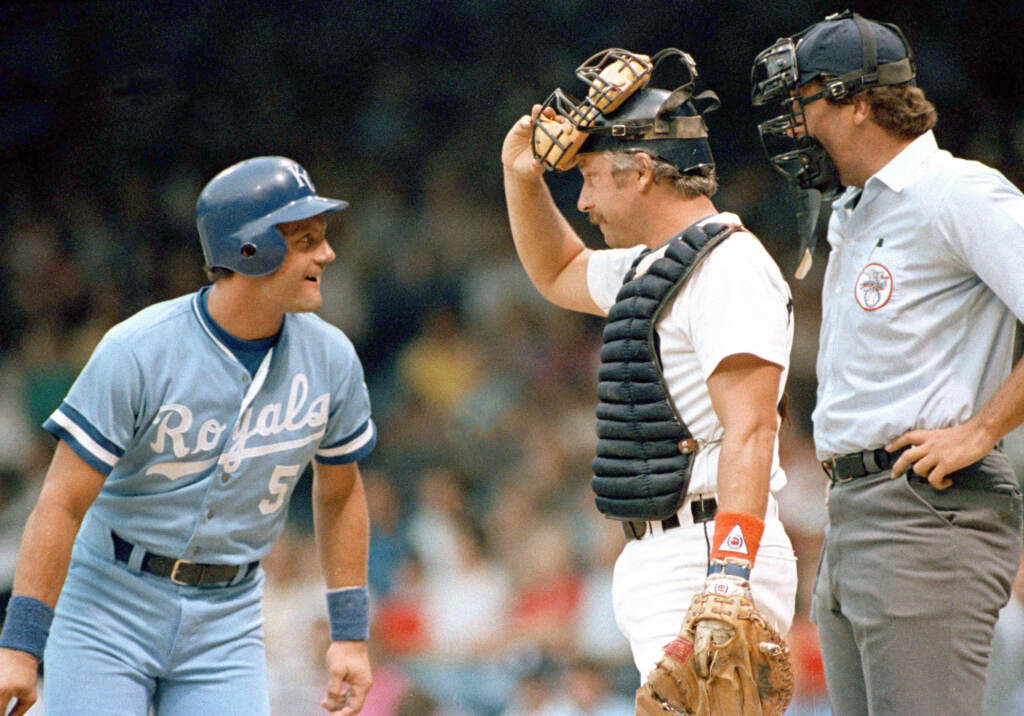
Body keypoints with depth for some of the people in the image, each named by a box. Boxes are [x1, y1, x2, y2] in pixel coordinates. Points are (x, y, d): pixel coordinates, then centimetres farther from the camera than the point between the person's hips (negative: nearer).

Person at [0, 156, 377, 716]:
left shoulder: (330, 359, -3)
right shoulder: (136, 352, -18)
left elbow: (338, 491, 13)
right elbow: (63, 503, -18)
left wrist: (350, 634, 10)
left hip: (227, 622, 4)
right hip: (108, 610, -4)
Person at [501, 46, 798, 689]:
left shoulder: (730, 267, -12)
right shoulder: (648, 268, 19)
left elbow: (749, 430, -22)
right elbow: (559, 275, 41)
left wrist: (729, 580, -30)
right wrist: (522, 176, 24)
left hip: (708, 557, -10)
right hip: (654, 563, 10)